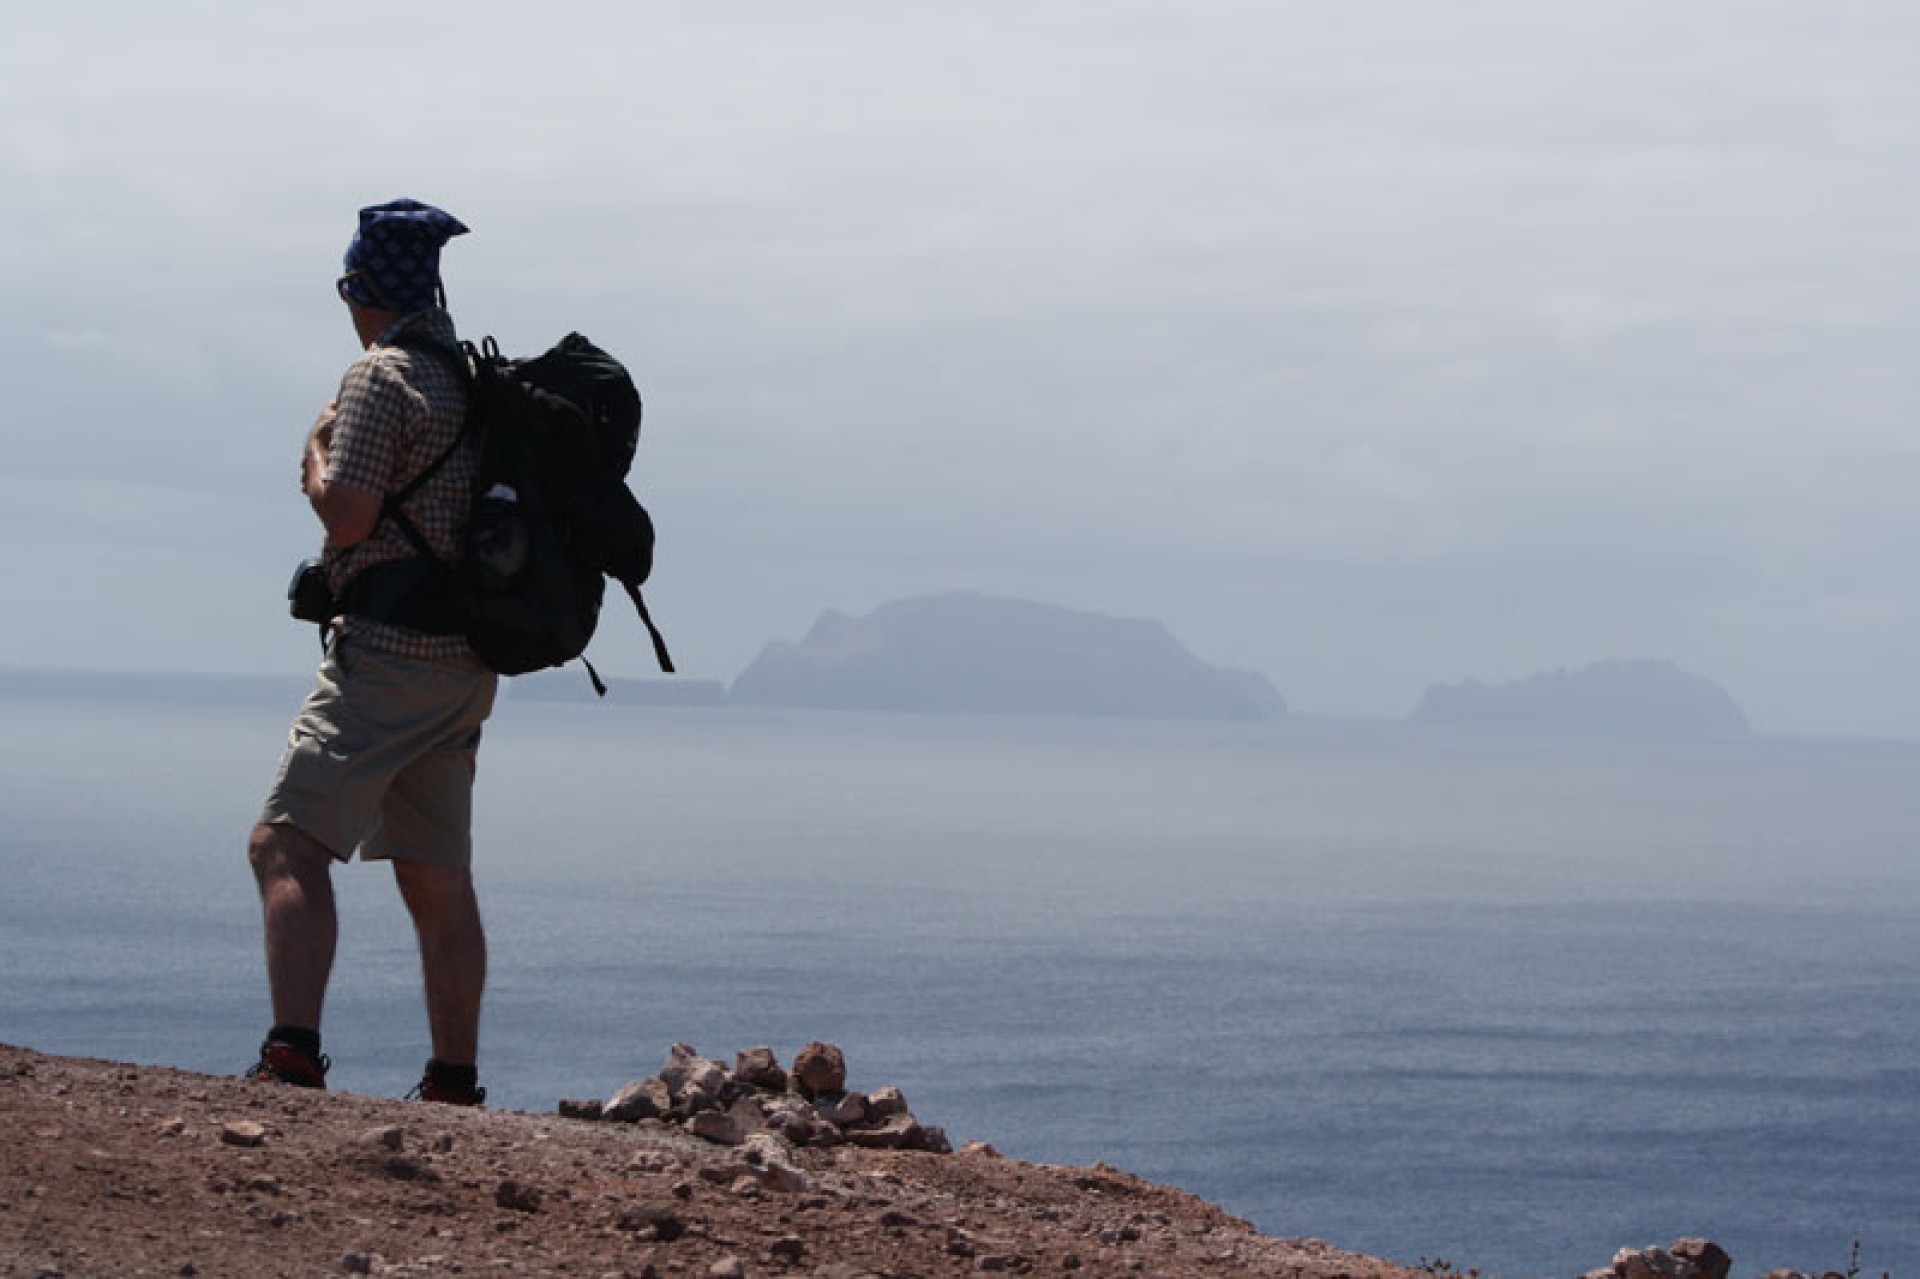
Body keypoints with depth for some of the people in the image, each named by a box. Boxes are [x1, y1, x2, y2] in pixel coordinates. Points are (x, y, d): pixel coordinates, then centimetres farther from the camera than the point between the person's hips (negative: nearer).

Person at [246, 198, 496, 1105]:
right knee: (438, 879, 12)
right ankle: (455, 1086, 13)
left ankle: (292, 1055, -30)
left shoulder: (382, 376, -9)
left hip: (390, 648, -9)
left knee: (288, 846, -15)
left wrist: (317, 452, 2)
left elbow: (347, 516, -16)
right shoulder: (474, 379, 17)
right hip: (464, 662, 9)